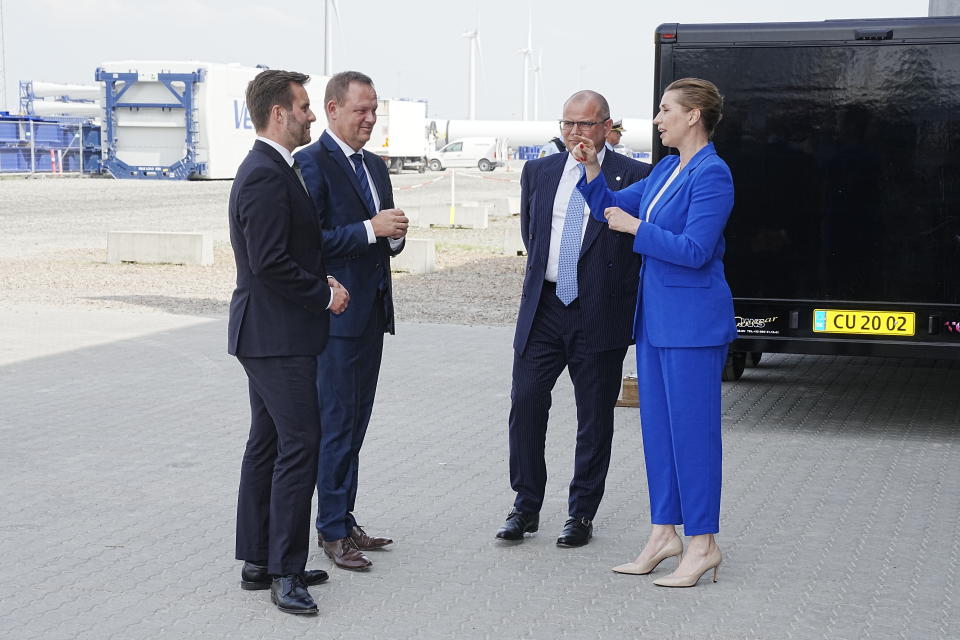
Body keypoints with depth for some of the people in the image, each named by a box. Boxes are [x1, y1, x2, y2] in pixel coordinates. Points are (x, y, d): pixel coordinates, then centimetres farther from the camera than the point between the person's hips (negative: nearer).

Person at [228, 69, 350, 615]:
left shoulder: (272, 170, 15)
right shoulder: (266, 176, -19)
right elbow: (269, 264, -24)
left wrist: (321, 281, 5)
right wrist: (326, 294, -12)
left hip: (269, 334, 11)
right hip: (277, 337, -11)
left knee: (267, 444, 14)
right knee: (300, 445, -9)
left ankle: (259, 561, 21)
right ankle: (285, 571, -4)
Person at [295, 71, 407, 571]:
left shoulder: (375, 166, 16)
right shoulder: (312, 163, -10)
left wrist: (395, 234, -1)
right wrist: (370, 230, -21)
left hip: (373, 312, 8)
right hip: (336, 311, -8)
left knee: (355, 422, 13)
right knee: (338, 423, -4)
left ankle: (345, 521, 21)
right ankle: (332, 530, 4)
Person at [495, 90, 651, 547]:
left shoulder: (633, 177, -3)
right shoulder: (538, 172, 10)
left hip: (600, 314, -3)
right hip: (543, 308, 4)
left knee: (594, 419, 4)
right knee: (525, 403, 0)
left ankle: (582, 514, 16)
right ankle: (526, 506, 13)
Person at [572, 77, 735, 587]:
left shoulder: (712, 175, -14)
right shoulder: (666, 169, 14)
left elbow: (694, 250, -21)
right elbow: (611, 208, 21)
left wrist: (635, 228, -14)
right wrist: (593, 171, 5)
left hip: (692, 320, -9)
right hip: (655, 316, 9)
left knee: (692, 427, -4)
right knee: (657, 426, 12)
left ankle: (703, 545, 4)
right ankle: (664, 535, 20)